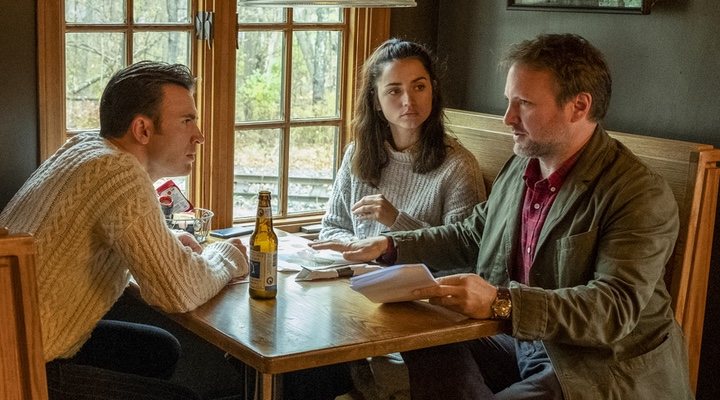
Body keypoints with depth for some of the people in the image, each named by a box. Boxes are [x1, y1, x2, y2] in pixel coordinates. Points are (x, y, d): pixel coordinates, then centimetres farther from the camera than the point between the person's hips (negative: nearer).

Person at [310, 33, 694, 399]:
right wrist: (388, 246, 10)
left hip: (604, 366, -7)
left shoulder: (643, 194, -18)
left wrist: (501, 302, -40)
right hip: (521, 342, 8)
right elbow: (471, 235, 22)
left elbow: (614, 309, -28)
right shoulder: (520, 167, 6)